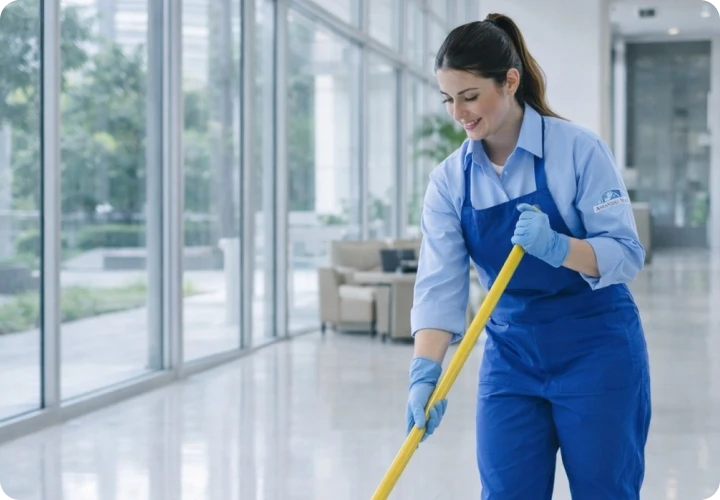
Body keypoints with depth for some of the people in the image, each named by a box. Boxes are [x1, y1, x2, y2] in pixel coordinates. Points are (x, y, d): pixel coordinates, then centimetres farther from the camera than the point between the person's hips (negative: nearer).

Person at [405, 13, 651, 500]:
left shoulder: (577, 148, -13)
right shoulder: (449, 179, -2)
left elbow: (627, 254, -15)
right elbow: (440, 285, -9)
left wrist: (556, 246, -34)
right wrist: (425, 371, -24)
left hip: (597, 352, -3)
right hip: (511, 356, 4)